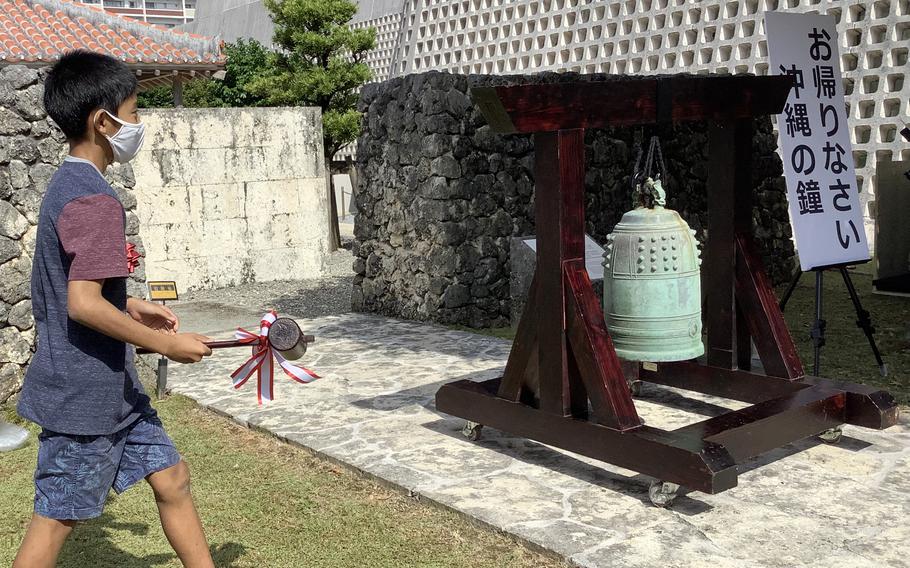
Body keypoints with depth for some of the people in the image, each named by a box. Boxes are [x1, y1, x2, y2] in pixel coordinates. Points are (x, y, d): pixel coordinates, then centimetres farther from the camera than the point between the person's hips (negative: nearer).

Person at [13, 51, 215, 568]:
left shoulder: (67, 186, 10)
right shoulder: (95, 200, -21)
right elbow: (84, 304, -27)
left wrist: (133, 307, 12)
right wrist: (166, 343, -19)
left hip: (114, 388, 9)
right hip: (84, 393, -9)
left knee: (171, 478, 15)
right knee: (57, 519, 4)